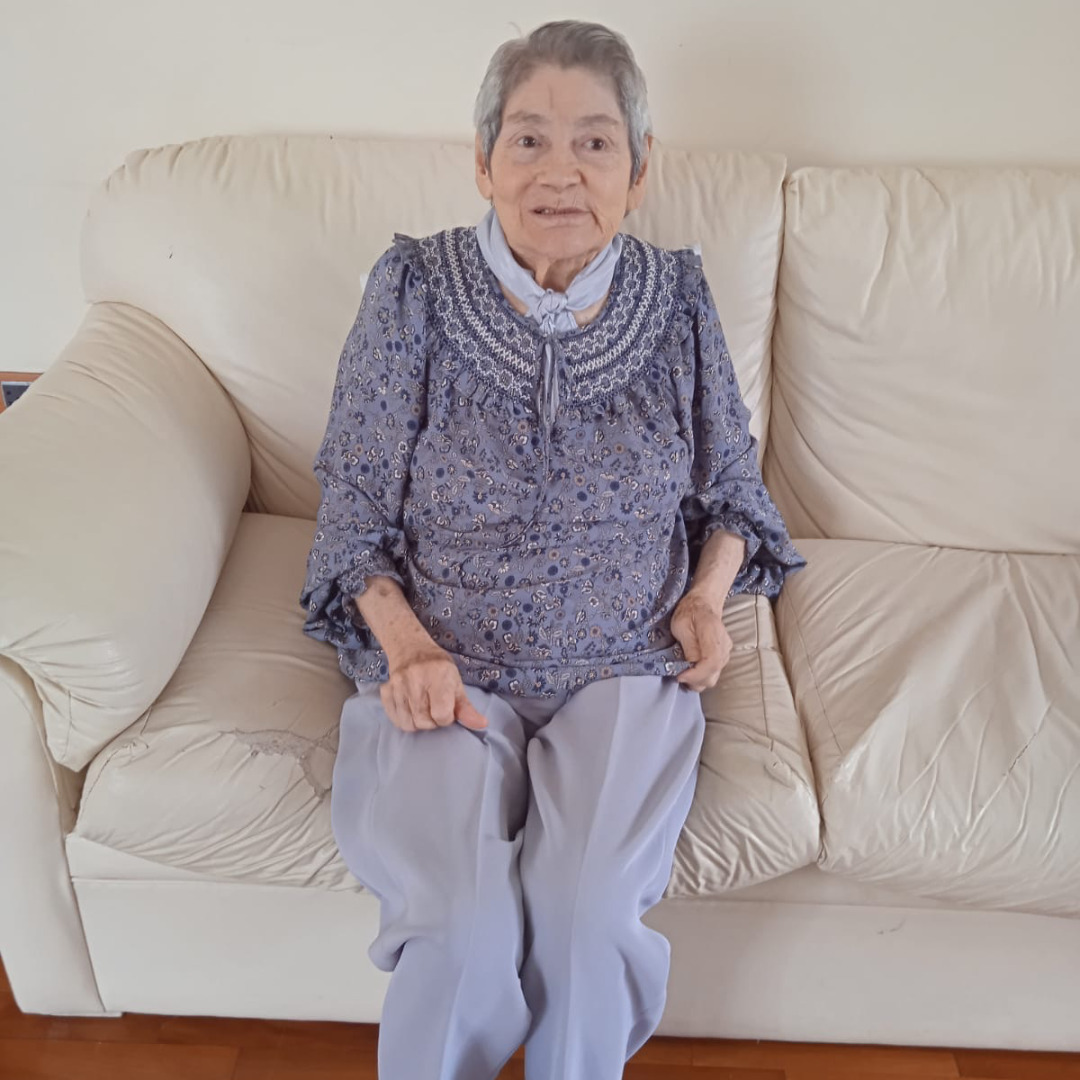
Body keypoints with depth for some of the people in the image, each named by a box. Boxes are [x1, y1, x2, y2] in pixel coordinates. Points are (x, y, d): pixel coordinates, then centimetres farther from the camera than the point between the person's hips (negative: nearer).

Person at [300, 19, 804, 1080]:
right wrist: (406, 643, -13)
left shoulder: (677, 300, 2)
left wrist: (707, 594, -2)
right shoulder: (414, 289, -4)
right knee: (462, 921, -22)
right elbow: (354, 494, 1)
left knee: (588, 906, -21)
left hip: (625, 662, 1)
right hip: (442, 660, -1)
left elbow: (730, 484, 15)